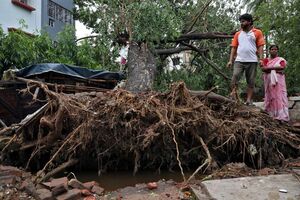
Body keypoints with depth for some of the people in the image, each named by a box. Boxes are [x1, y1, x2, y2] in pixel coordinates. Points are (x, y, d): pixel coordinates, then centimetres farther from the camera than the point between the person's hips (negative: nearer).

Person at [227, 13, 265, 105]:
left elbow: (260, 47, 2)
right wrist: (230, 60, 3)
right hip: (239, 60, 2)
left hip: (252, 61, -1)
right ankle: (233, 97, -13)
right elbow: (234, 47, 13)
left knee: (251, 81, 0)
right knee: (235, 77, -15)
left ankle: (249, 100, 3)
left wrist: (261, 59, -10)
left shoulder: (257, 32, 9)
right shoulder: (238, 34, 17)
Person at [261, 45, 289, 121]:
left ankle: (281, 116, -15)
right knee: (270, 96, -2)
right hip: (269, 80, 1)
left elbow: (282, 67, -9)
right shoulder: (266, 60, 12)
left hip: (278, 80, -1)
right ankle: (271, 115, -2)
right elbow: (263, 68, -4)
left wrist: (269, 68, -9)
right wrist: (276, 69, -11)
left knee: (279, 96, -9)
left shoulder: (281, 59, 10)